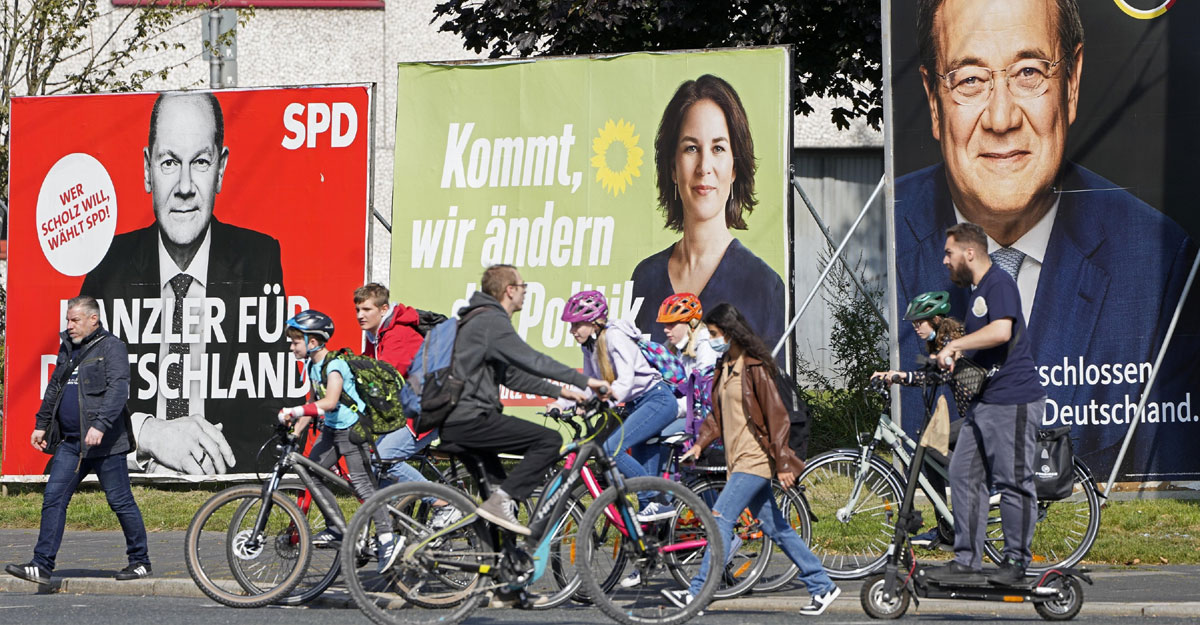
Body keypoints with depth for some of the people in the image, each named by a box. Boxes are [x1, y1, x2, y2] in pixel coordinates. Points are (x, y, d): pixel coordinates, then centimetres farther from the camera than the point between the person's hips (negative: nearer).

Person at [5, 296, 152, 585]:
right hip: (71, 442, 7)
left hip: (104, 443, -7)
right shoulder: (68, 347, 16)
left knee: (120, 501, 0)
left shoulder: (112, 347, -8)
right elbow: (54, 388, 26)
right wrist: (41, 424, 22)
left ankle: (140, 561, 14)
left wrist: (100, 425, -29)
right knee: (53, 498, -1)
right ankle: (42, 565, -2)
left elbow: (118, 389, -19)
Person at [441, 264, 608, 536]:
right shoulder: (491, 321, -11)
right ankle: (500, 502, -18)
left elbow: (511, 375, 25)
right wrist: (585, 381, -18)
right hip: (470, 419, -11)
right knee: (550, 440, -13)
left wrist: (558, 391, 20)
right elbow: (533, 361, -21)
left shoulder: (481, 319, 23)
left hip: (453, 420, 11)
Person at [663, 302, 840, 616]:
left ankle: (697, 593, -15)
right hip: (739, 459, 9)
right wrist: (701, 443, 5)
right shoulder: (724, 367, 14)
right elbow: (718, 414, 21)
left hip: (755, 459, -9)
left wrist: (782, 463, -17)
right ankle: (822, 586, 16)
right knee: (776, 528, 10)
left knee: (721, 519, -14)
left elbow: (777, 416, -14)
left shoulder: (755, 367, -12)